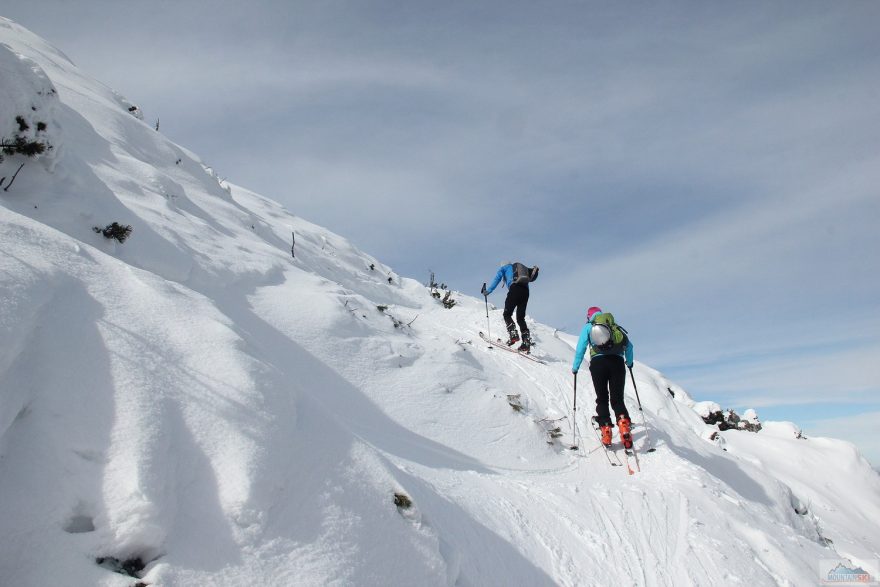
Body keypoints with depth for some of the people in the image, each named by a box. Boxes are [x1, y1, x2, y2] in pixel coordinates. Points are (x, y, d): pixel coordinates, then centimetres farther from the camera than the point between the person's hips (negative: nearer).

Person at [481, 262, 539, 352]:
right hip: (525, 291, 5)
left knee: (507, 314, 1)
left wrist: (488, 291, 10)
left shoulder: (505, 267, 22)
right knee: (520, 318, 8)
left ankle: (513, 335, -21)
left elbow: (497, 279, 10)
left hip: (515, 289, -5)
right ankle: (527, 342, -4)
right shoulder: (520, 267, 39)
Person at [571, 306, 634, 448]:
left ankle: (605, 429, -1)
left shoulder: (588, 326, 17)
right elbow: (629, 345, 24)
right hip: (617, 361, 2)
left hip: (598, 362, -2)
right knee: (617, 399, 6)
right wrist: (629, 362, 39)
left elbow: (580, 348, 9)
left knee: (602, 399, 10)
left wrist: (575, 367, 16)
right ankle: (624, 423, -18)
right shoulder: (615, 326, 25)